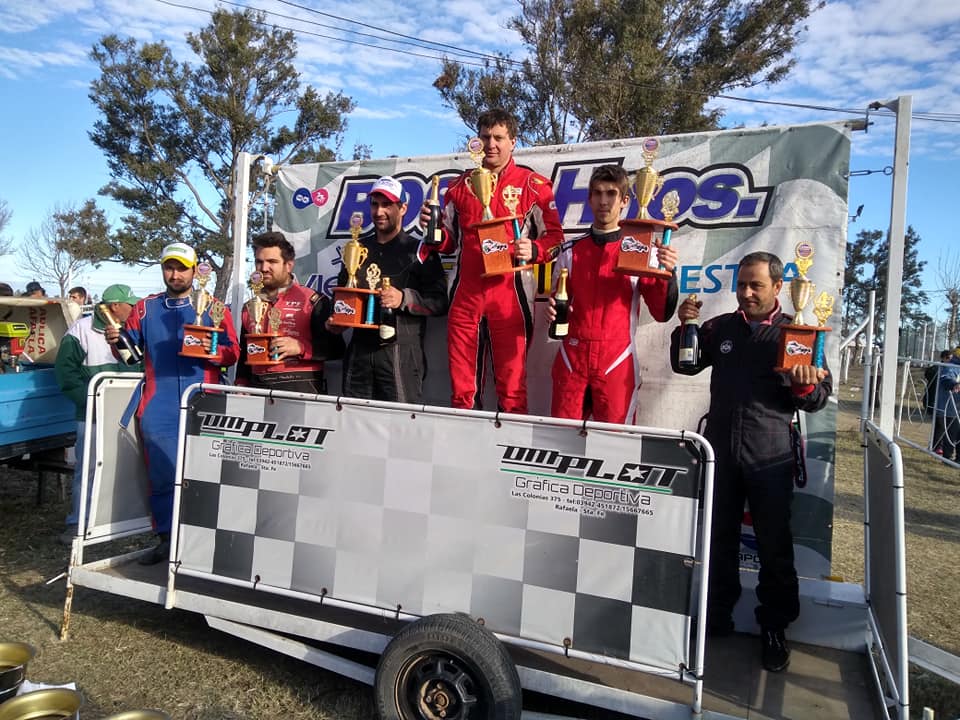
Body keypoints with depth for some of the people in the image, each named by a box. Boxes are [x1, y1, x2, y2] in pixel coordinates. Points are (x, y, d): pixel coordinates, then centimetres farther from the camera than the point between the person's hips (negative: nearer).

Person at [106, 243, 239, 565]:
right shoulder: (145, 307, 16)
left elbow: (233, 353, 2)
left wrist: (212, 350, -17)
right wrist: (118, 342, -4)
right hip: (159, 407, 2)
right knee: (162, 472, 2)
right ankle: (166, 538, 13)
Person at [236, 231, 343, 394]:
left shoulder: (312, 301, -3)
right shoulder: (250, 307, 17)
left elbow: (335, 348, -7)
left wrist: (300, 348, -20)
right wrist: (241, 384, 11)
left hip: (300, 387, -5)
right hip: (257, 387, 5)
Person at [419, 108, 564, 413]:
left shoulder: (533, 186, 4)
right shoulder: (461, 185, 16)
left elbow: (555, 237, 2)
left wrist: (534, 250, -18)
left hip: (509, 296, -3)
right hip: (465, 297, 4)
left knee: (511, 387, -2)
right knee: (461, 387, 7)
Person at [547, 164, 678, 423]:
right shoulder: (570, 251, 9)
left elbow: (662, 314, -3)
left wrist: (668, 274, -19)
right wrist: (553, 311, -4)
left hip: (617, 363, -2)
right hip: (571, 361, 2)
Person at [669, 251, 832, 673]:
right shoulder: (720, 328, 8)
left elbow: (820, 397, 3)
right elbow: (685, 365, 15)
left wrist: (805, 387, -20)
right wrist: (686, 327, -1)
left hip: (771, 456, -2)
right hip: (720, 449, 3)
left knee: (775, 546, 6)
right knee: (718, 538, 13)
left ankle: (774, 629, 23)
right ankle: (716, 616, 29)